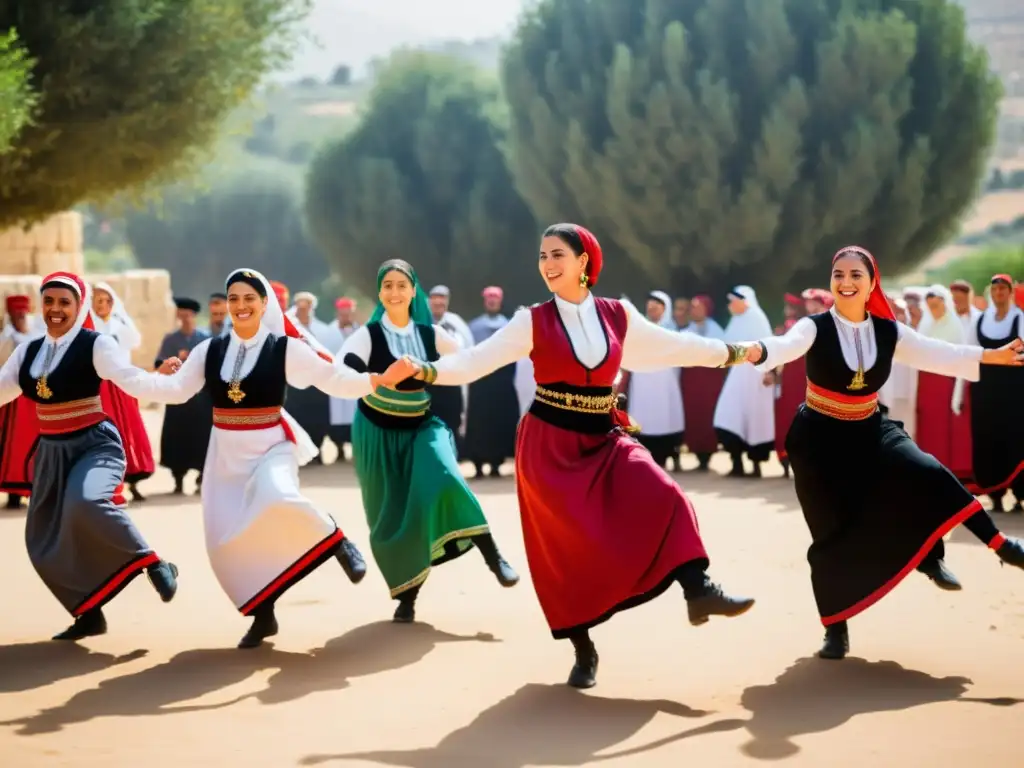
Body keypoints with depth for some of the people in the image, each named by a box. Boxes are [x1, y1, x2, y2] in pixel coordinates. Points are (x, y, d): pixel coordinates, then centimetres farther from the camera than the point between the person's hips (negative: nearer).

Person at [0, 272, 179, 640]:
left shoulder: (96, 345, -10)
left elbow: (130, 378, -22)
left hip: (95, 445, -7)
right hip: (51, 452, 7)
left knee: (86, 503, -36)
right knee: (46, 542, 6)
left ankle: (154, 563, -17)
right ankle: (89, 615, 23)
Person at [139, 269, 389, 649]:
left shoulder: (284, 348, -6)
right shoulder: (210, 350, 2)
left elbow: (335, 381, -5)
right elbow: (176, 390, -1)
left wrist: (382, 379, -16)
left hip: (270, 446, -4)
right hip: (226, 453, 4)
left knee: (276, 500, -35)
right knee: (226, 541, 1)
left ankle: (337, 540, -7)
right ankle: (263, 615, 20)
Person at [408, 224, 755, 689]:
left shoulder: (618, 317, 4)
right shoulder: (533, 322, -4)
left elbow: (675, 347, 13)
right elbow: (477, 360, -10)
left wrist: (736, 352, 15)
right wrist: (427, 371, -25)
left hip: (604, 440, 2)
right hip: (550, 444, -2)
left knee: (662, 498, -21)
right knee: (564, 547, -3)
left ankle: (698, 591, -24)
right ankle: (584, 650, 9)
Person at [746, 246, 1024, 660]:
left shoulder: (888, 331, -4)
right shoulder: (816, 328, -17)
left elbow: (937, 355, -3)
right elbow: (787, 346, -37)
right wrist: (757, 351, -61)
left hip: (869, 432, 3)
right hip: (819, 439, -3)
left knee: (925, 473, -21)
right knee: (833, 533, -2)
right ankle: (836, 629, 11)